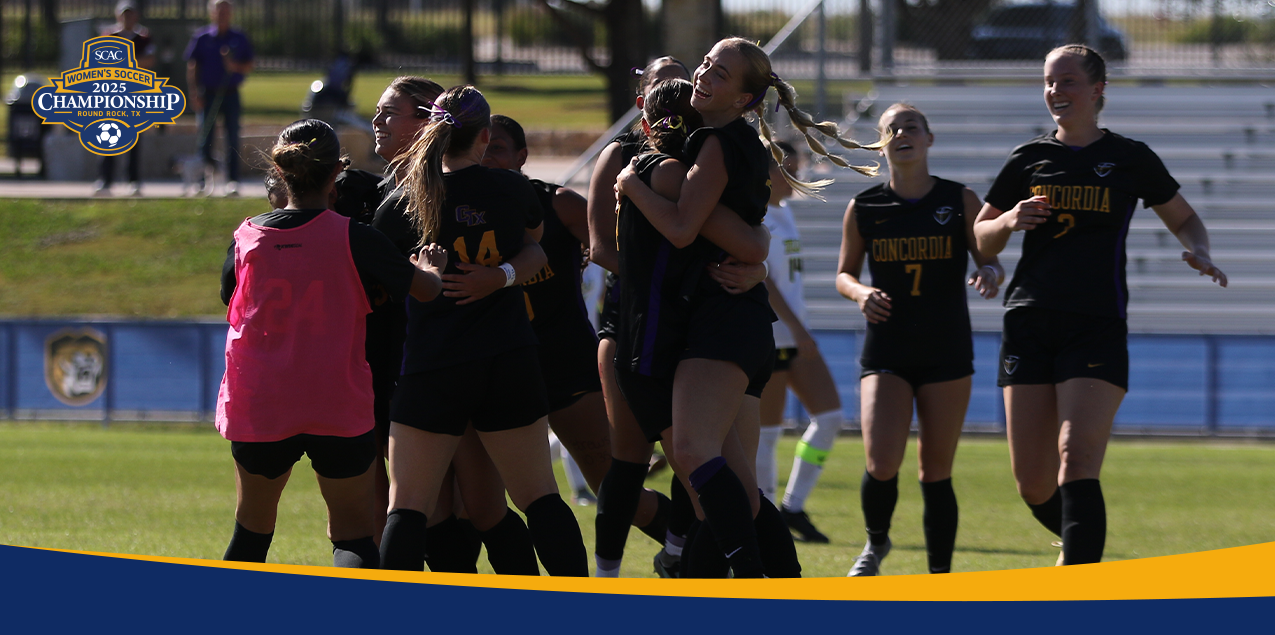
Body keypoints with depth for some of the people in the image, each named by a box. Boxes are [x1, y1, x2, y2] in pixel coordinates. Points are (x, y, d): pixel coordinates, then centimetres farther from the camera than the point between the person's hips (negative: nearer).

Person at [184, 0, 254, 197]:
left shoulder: (239, 39, 7)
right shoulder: (202, 38, 2)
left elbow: (249, 67, 11)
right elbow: (192, 68, 3)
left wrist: (236, 67, -11)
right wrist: (194, 95, -6)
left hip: (231, 94, 1)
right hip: (208, 95, -1)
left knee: (233, 138, -3)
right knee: (205, 138, -2)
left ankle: (232, 181, 0)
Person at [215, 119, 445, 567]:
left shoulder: (248, 237, -1)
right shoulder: (354, 239, -10)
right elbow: (426, 290, -1)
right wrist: (432, 268, 22)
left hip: (257, 406, 2)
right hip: (339, 408, -2)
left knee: (252, 529, 21)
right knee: (353, 536, 3)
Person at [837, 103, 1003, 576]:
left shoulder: (960, 200, 0)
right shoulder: (864, 208, 3)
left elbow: (990, 260, 4)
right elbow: (845, 272, 13)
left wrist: (990, 274, -20)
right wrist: (861, 293, -9)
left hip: (946, 353, 0)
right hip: (886, 353, 0)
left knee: (936, 472, 3)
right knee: (882, 463, -16)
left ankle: (940, 578, 15)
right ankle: (876, 541, 14)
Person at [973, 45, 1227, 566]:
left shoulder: (1131, 159, 6)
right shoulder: (1028, 160, 11)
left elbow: (1184, 219, 19)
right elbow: (981, 240, 18)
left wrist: (1199, 253, -3)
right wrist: (1009, 220, -5)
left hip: (1098, 328, -3)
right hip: (1029, 327, 3)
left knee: (1076, 462, -20)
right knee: (1033, 485, 1)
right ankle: (1078, 542, 33)